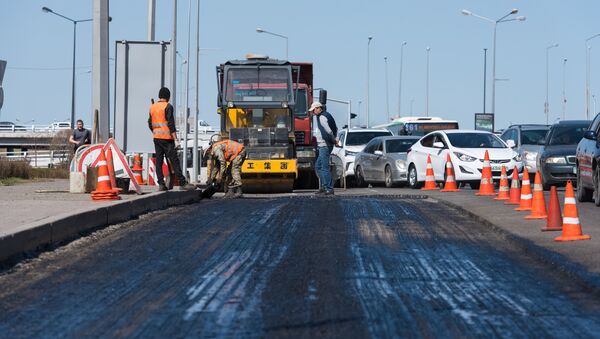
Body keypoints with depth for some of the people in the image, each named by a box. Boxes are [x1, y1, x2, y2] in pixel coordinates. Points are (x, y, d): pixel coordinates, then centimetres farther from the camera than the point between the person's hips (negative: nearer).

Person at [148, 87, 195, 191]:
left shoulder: (152, 107, 11)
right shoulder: (167, 107, -9)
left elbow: (150, 124, 17)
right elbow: (171, 124, -15)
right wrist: (176, 139, -15)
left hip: (156, 138, 7)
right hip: (166, 138, -7)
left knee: (159, 161, 6)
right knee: (174, 160, -6)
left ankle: (161, 184, 2)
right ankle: (183, 183, -7)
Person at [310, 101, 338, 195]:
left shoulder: (322, 117, -14)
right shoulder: (326, 115, 18)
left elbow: (328, 131, -23)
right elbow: (335, 128, 26)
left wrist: (334, 140, -9)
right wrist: (334, 139, 17)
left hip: (324, 146, -11)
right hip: (322, 146, 11)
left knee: (324, 168, -10)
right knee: (318, 166, 15)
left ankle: (329, 189, -10)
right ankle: (322, 187, 17)